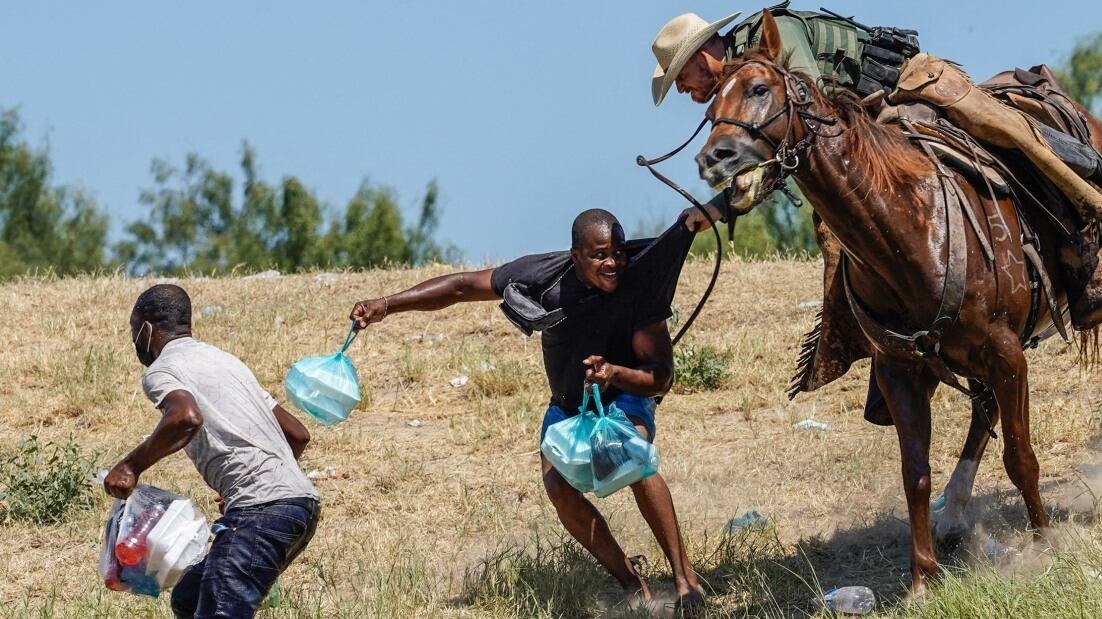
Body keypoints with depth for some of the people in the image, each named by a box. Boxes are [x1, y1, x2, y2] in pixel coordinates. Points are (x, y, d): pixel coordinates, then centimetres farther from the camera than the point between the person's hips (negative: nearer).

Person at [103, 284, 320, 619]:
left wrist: (131, 466, -11)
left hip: (262, 511, -9)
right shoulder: (224, 360, 27)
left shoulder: (160, 370, 1)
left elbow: (187, 417, -23)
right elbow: (298, 434, 28)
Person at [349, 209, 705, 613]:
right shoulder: (544, 276, -26)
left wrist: (615, 373, -48)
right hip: (567, 404, 3)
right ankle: (632, 585, -13)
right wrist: (388, 304, -24)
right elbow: (462, 286, -16)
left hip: (625, 395, -3)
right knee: (557, 484, -24)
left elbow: (661, 378, -27)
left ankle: (686, 579, -28)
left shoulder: (640, 285, -29)